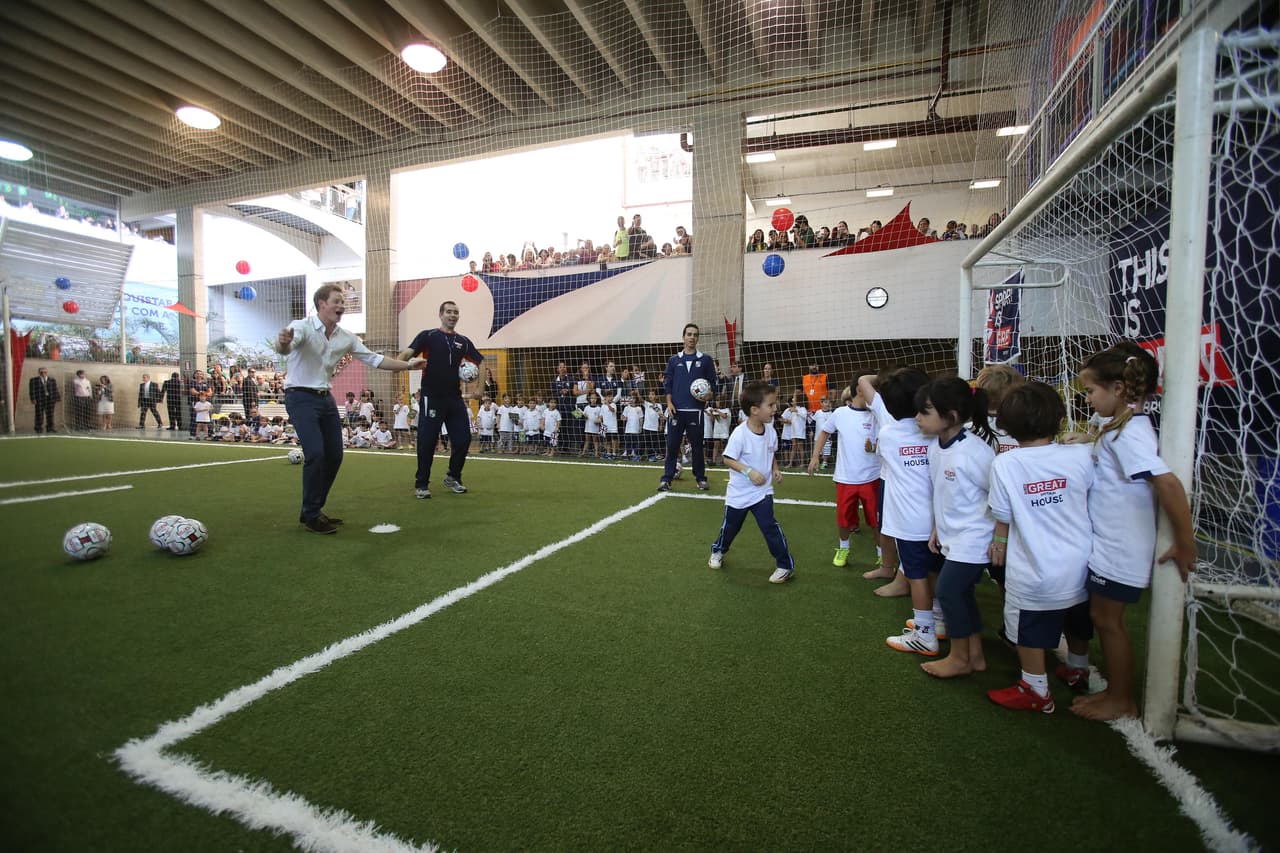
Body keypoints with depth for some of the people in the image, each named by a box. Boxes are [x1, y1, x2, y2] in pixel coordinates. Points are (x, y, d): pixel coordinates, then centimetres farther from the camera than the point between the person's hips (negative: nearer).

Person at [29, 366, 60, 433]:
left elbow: (55, 390, 7)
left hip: (50, 400, 1)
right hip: (39, 400, -1)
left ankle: (50, 430, 11)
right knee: (39, 415, 1)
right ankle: (38, 430, 9)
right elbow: (32, 390, -1)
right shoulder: (34, 380, 4)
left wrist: (56, 400, 3)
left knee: (50, 415, 4)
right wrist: (33, 399, -10)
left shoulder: (52, 380, 8)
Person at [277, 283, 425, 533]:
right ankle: (312, 515, -1)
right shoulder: (303, 327, -15)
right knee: (315, 453, -18)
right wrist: (283, 343, -60)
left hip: (326, 398, 7)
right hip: (301, 398, -7)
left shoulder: (346, 337, 3)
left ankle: (312, 509, 24)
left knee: (334, 456, 7)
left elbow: (374, 359, 9)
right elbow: (285, 348, -36)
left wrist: (407, 365, 1)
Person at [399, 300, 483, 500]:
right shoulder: (428, 335, -1)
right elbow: (408, 352, -14)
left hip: (455, 398, 4)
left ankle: (453, 478, 27)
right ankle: (421, 484, 14)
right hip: (432, 398, -4)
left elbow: (480, 362, 16)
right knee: (427, 441, 0)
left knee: (463, 438, 6)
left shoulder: (463, 341, 11)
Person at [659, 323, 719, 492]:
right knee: (672, 445, 2)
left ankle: (700, 478, 19)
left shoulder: (705, 360, 6)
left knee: (697, 446, 7)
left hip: (695, 410, -1)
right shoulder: (674, 360, 9)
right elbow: (667, 383, 9)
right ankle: (667, 479, 8)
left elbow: (712, 382, 8)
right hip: (676, 409, 1)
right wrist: (669, 403, -3)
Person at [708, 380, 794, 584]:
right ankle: (718, 551, 44)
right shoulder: (740, 433, -23)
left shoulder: (771, 431, -6)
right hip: (739, 492, -2)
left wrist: (775, 469, -5)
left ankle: (786, 565, 4)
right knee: (730, 526, 16)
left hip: (763, 491, 2)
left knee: (769, 525, -11)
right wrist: (749, 471, -28)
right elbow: (728, 459, -18)